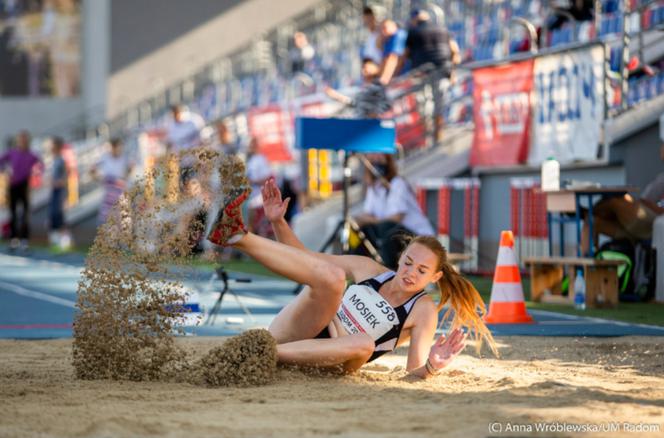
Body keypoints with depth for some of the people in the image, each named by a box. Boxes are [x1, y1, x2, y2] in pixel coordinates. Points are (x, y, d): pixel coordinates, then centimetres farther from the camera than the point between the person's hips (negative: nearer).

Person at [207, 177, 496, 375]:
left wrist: (431, 366, -29)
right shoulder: (368, 270, 13)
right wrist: (278, 222, 6)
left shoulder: (424, 311, 3)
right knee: (331, 275, -26)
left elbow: (415, 372, -6)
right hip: (292, 332, 3)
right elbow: (304, 259, 20)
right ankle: (236, 235, -38)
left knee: (363, 343, -40)